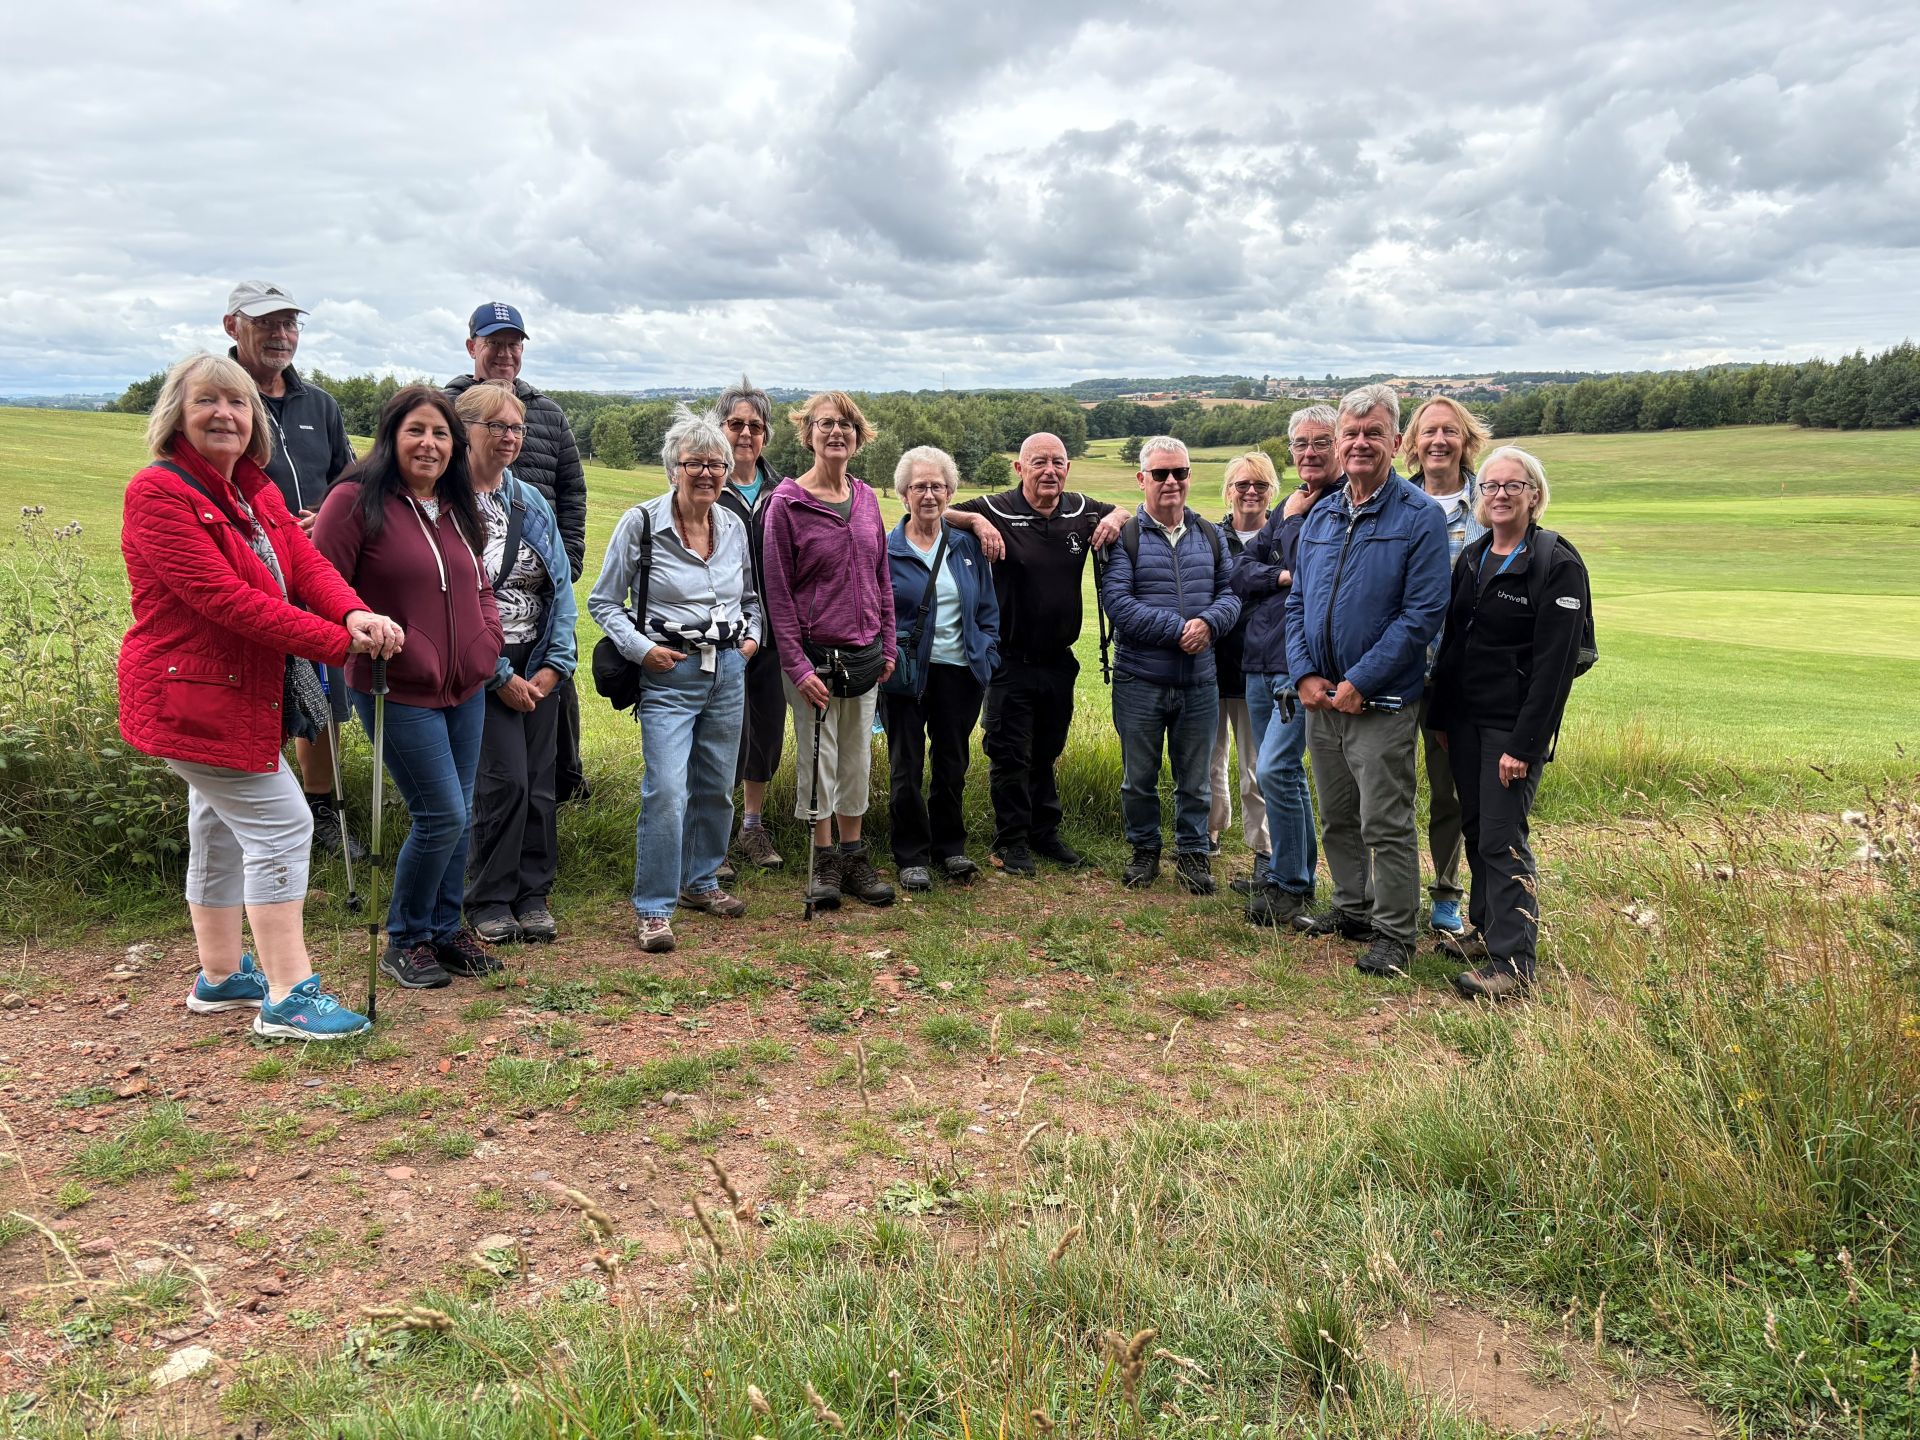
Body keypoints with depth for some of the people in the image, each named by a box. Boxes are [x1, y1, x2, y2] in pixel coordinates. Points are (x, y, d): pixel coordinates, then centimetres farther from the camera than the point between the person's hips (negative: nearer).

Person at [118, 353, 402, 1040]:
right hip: (193, 694, -9)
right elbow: (222, 597, -25)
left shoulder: (258, 495, 10)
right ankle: (288, 996, -5)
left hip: (248, 692, 9)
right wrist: (337, 642, -27)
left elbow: (308, 565, -3)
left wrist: (355, 613, -26)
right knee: (280, 825, -11)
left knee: (221, 827, 18)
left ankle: (220, 976, 33)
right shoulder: (159, 492, -16)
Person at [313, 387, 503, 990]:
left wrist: (487, 638, 6)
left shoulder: (457, 508, 12)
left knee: (459, 816, 12)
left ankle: (446, 929, 28)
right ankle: (406, 940, 13)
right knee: (442, 816, -7)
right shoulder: (356, 500, -11)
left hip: (465, 689, 7)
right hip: (399, 691, -7)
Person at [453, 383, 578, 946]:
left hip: (538, 666, 5)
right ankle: (490, 901, 7)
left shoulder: (532, 502, 11)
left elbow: (561, 584, 10)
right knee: (504, 780, -9)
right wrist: (500, 676, -12)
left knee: (539, 783, 6)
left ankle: (533, 896, 18)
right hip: (482, 665, -5)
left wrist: (555, 664, -2)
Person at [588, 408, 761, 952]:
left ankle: (700, 881, 32)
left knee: (717, 786, 13)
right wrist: (641, 649, -13)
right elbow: (603, 602, -1)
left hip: (728, 672, 5)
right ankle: (654, 907, -2)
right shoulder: (641, 524, -7)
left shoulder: (735, 526, 7)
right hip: (668, 673, -5)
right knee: (666, 792, -13)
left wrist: (752, 636, 7)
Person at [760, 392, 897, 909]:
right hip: (815, 654, -5)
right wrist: (796, 665, -14)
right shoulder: (787, 502, -8)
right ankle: (824, 862, 17)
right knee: (817, 759, 3)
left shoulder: (866, 498, 6)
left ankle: (854, 857, 24)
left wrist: (887, 646, 8)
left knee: (858, 758, 12)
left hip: (864, 654, 5)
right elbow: (778, 591, -10)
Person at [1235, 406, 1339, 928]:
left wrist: (1294, 519, -7)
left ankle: (1289, 883, 1)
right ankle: (1299, 873, 26)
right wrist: (1283, 577, -6)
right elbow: (1240, 572, 11)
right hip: (1260, 659, 8)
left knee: (1275, 769, -13)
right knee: (1283, 772, 13)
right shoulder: (1285, 508, 18)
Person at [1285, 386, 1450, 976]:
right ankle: (1353, 909, 33)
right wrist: (1305, 674, -2)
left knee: (1386, 825, 0)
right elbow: (1297, 604, 13)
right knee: (1337, 819, 17)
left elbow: (1422, 614, -14)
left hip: (1382, 701, -6)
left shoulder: (1420, 516, -8)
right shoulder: (1319, 516, 10)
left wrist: (1360, 682, -17)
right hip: (1320, 699, 6)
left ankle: (1394, 933, 12)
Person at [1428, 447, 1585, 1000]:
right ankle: (1486, 929, 28)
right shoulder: (1471, 558, 11)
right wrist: (1441, 716, 11)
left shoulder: (1557, 565, -10)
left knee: (1501, 839, -7)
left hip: (1513, 725, -7)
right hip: (1464, 717, 7)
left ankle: (1512, 962, -1)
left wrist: (1524, 743, -19)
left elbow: (1555, 664, -15)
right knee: (1474, 830, 13)